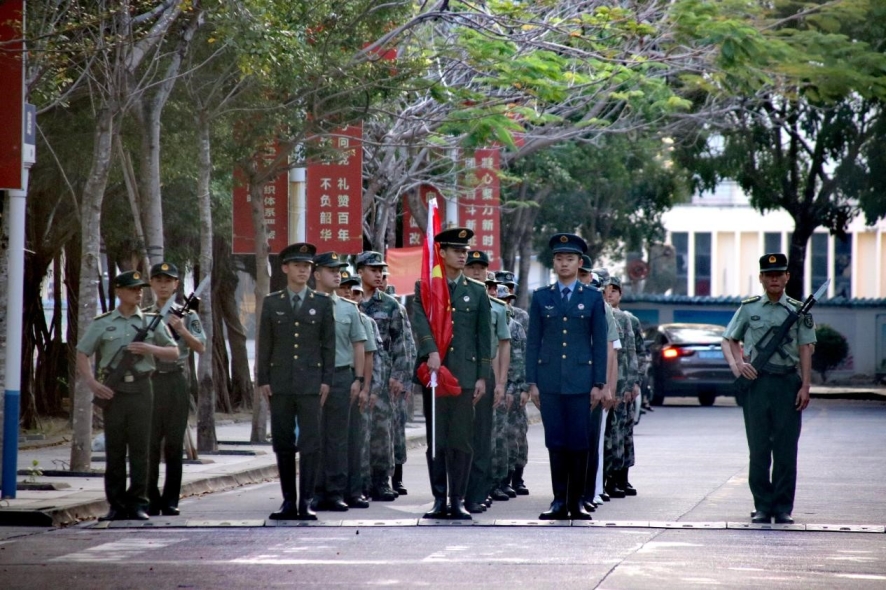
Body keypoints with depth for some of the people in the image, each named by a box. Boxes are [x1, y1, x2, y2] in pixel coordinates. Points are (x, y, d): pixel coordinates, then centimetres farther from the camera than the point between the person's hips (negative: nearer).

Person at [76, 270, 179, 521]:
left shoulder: (152, 322, 11)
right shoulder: (102, 323, 7)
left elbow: (174, 353, 11)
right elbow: (82, 354, 6)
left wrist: (149, 349, -7)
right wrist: (92, 382, -9)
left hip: (140, 388, 1)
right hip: (113, 390, 0)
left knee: (140, 448, -3)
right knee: (114, 448, 1)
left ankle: (138, 503, 1)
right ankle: (116, 504, 6)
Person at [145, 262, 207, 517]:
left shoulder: (187, 315, 7)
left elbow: (201, 347, -3)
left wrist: (182, 330, -16)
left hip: (176, 381, -1)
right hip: (149, 382, 1)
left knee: (174, 443, 0)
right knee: (150, 443, -1)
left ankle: (170, 501, 4)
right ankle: (151, 500, 4)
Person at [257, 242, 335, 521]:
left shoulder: (322, 303, 7)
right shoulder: (272, 303, 9)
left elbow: (329, 344, 6)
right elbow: (264, 344, 8)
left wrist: (326, 380, -2)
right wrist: (263, 380, 1)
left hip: (310, 384, -1)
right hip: (280, 383, 2)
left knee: (310, 443, -6)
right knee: (283, 443, 4)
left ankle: (306, 502, -5)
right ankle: (288, 502, 10)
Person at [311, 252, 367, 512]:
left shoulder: (348, 308, 9)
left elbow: (358, 345, 12)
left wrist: (358, 378, 4)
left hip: (341, 376, 2)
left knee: (338, 437, 3)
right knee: (314, 437, 0)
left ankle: (336, 492, 7)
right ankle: (316, 492, 5)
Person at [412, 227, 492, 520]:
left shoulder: (477, 293, 12)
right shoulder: (424, 288, 8)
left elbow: (484, 338, 10)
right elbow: (420, 320, -10)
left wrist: (483, 377, 3)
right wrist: (431, 352, -26)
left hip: (465, 375, 1)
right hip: (433, 372, -1)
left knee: (462, 439, -2)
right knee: (436, 439, 2)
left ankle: (457, 500, 1)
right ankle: (439, 499, 6)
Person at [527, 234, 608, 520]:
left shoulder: (593, 298, 7)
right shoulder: (541, 297, 9)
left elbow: (599, 343, 5)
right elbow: (533, 342, 8)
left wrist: (599, 383, -2)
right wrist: (532, 382, 1)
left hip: (580, 380, -1)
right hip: (549, 381, 1)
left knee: (579, 442, -2)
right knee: (555, 442, 1)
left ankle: (577, 501, 6)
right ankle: (559, 501, 5)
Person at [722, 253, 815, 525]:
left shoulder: (798, 311, 8)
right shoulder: (748, 308, 10)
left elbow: (805, 349, 4)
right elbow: (729, 341, 14)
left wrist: (805, 386, -4)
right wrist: (736, 365, -6)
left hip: (788, 382, 0)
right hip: (756, 381, 1)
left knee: (786, 449, -1)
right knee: (759, 448, 2)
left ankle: (783, 507, 5)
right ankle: (762, 506, 8)